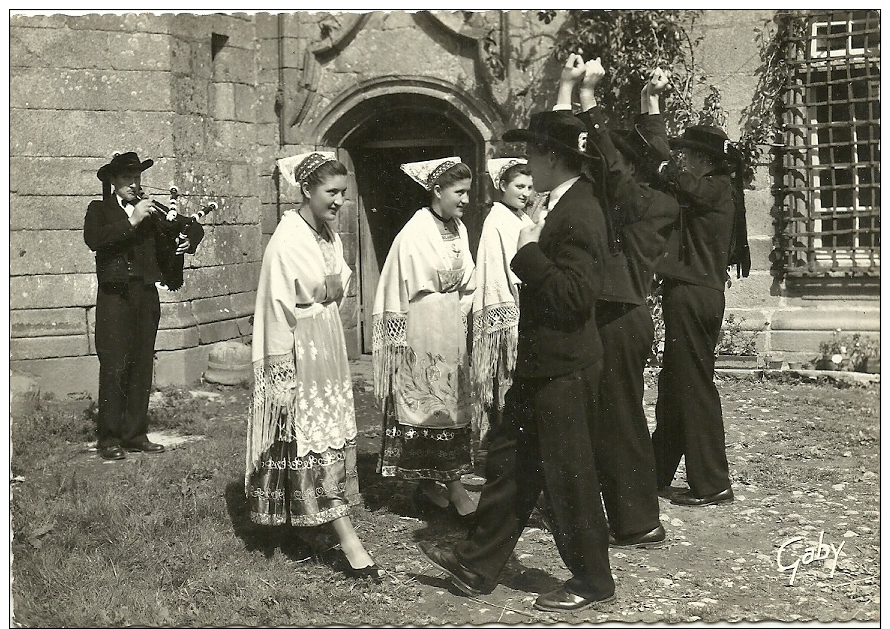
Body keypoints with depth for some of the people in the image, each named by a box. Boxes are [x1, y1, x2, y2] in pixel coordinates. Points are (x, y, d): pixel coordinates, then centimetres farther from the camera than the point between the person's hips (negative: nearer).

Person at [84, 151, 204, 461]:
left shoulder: (150, 211, 18)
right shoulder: (99, 210, 6)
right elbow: (94, 240, -15)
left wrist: (185, 242, -2)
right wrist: (131, 221, -18)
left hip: (146, 296, 4)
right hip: (114, 296, -4)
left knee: (142, 367, 6)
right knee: (114, 368, -7)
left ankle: (135, 434, 14)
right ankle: (109, 439, -1)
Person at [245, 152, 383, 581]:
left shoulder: (329, 237, 7)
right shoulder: (287, 241, -16)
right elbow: (279, 311, -17)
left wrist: (335, 290, 1)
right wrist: (282, 377, -17)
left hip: (329, 353, 9)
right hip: (300, 357, -8)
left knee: (333, 443, 12)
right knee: (317, 448, -4)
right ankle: (349, 543, -2)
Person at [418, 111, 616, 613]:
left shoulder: (577, 214, -20)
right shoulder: (566, 205, 10)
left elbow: (576, 295, -27)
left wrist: (530, 253, -22)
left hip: (565, 372, -10)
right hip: (543, 365, 10)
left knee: (568, 475, 3)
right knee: (509, 460, 16)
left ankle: (594, 581, 21)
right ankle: (477, 565, 29)